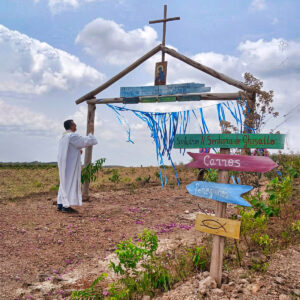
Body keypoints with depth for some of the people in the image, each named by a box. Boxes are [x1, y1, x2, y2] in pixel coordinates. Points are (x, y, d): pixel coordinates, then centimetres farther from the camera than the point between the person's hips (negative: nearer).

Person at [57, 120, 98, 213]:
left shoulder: (63, 137, 14)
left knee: (64, 183, 14)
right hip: (71, 164, -10)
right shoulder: (72, 136, -16)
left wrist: (77, 151, 19)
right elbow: (87, 141, -16)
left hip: (63, 164, 10)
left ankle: (60, 205, 16)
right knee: (70, 183, -6)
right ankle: (66, 206, -6)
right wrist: (91, 131, -4)